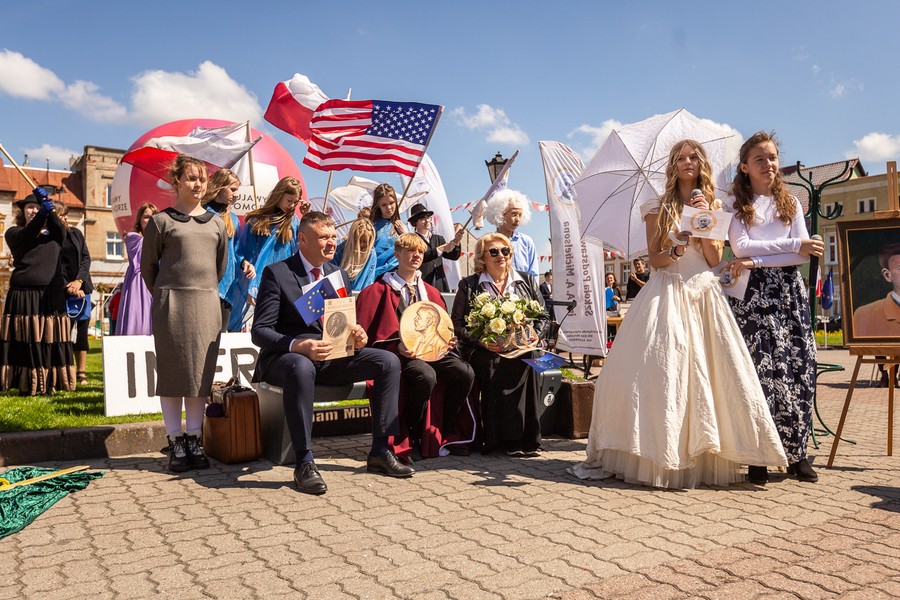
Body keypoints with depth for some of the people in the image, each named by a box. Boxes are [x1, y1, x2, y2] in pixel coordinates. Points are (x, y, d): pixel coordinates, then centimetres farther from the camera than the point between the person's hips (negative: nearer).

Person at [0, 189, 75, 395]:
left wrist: (50, 209, -19)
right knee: (26, 341, -3)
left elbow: (61, 231, -5)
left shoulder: (52, 233, 18)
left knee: (51, 340, -1)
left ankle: (49, 384, 3)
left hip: (53, 296, 2)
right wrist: (42, 213, -27)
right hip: (23, 295, -2)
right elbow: (25, 237, -12)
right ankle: (27, 385, 1)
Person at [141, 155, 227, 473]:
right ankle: (176, 444, 9)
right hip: (171, 304, -3)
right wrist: (164, 296, 9)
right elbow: (147, 266, 7)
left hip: (207, 304, 3)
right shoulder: (161, 220, 2)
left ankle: (194, 441, 13)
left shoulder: (216, 222, 13)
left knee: (201, 375, 4)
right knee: (171, 374, 1)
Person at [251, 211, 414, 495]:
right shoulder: (277, 273, -6)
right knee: (301, 366, -41)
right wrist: (297, 345, -32)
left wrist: (358, 335, -11)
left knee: (389, 361, -14)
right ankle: (304, 461, -30)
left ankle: (380, 451, -8)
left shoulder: (340, 275, 13)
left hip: (333, 356, 6)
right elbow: (259, 331, -12)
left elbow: (347, 323, 16)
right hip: (287, 356, -6)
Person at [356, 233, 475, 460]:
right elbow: (373, 334, -2)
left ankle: (448, 433, -4)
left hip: (433, 349, 6)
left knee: (465, 373, -22)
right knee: (426, 376, -37)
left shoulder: (431, 292, 22)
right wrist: (397, 347, -19)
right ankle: (412, 437, -14)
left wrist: (447, 341, 3)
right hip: (402, 352, -5)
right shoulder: (380, 290, 4)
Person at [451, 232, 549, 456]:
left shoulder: (524, 281, 19)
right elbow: (457, 325, 4)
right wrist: (483, 342, -13)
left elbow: (542, 316, 19)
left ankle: (526, 437, -26)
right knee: (493, 364, -35)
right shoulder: (469, 285, 10)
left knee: (524, 363, -33)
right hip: (484, 351, -2)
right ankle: (503, 438, -28)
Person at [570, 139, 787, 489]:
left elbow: (716, 259, 5)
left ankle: (705, 457, 4)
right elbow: (654, 259, 1)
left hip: (703, 294, 2)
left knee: (707, 369, -6)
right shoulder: (659, 207, 9)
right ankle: (656, 456, -5)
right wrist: (674, 249, -18)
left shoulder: (712, 206, 15)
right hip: (667, 293, -2)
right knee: (661, 371, -11)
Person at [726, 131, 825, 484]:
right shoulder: (736, 205, 7)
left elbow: (805, 255, 2)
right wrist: (795, 245, -10)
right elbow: (741, 247, -9)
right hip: (753, 293, -3)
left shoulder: (791, 203, 15)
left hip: (789, 290, 3)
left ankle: (797, 452, 8)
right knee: (761, 369, -9)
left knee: (798, 367, -2)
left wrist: (757, 261, -12)